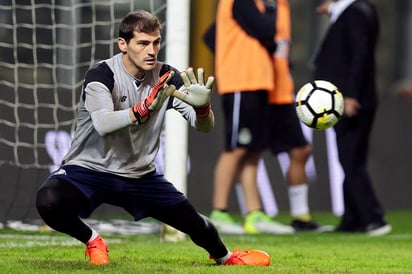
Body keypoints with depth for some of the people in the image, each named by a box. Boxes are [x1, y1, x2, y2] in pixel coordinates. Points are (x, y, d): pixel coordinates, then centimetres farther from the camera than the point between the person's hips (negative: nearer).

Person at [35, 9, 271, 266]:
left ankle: (225, 257, 44)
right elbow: (103, 125, -37)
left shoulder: (166, 77, -5)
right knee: (48, 201, -33)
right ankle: (92, 240, -2)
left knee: (194, 223, 8)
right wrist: (145, 108, -52)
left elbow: (204, 126, -10)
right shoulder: (101, 75, -19)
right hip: (89, 168, -4)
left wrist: (202, 108, -34)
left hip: (140, 175, 4)